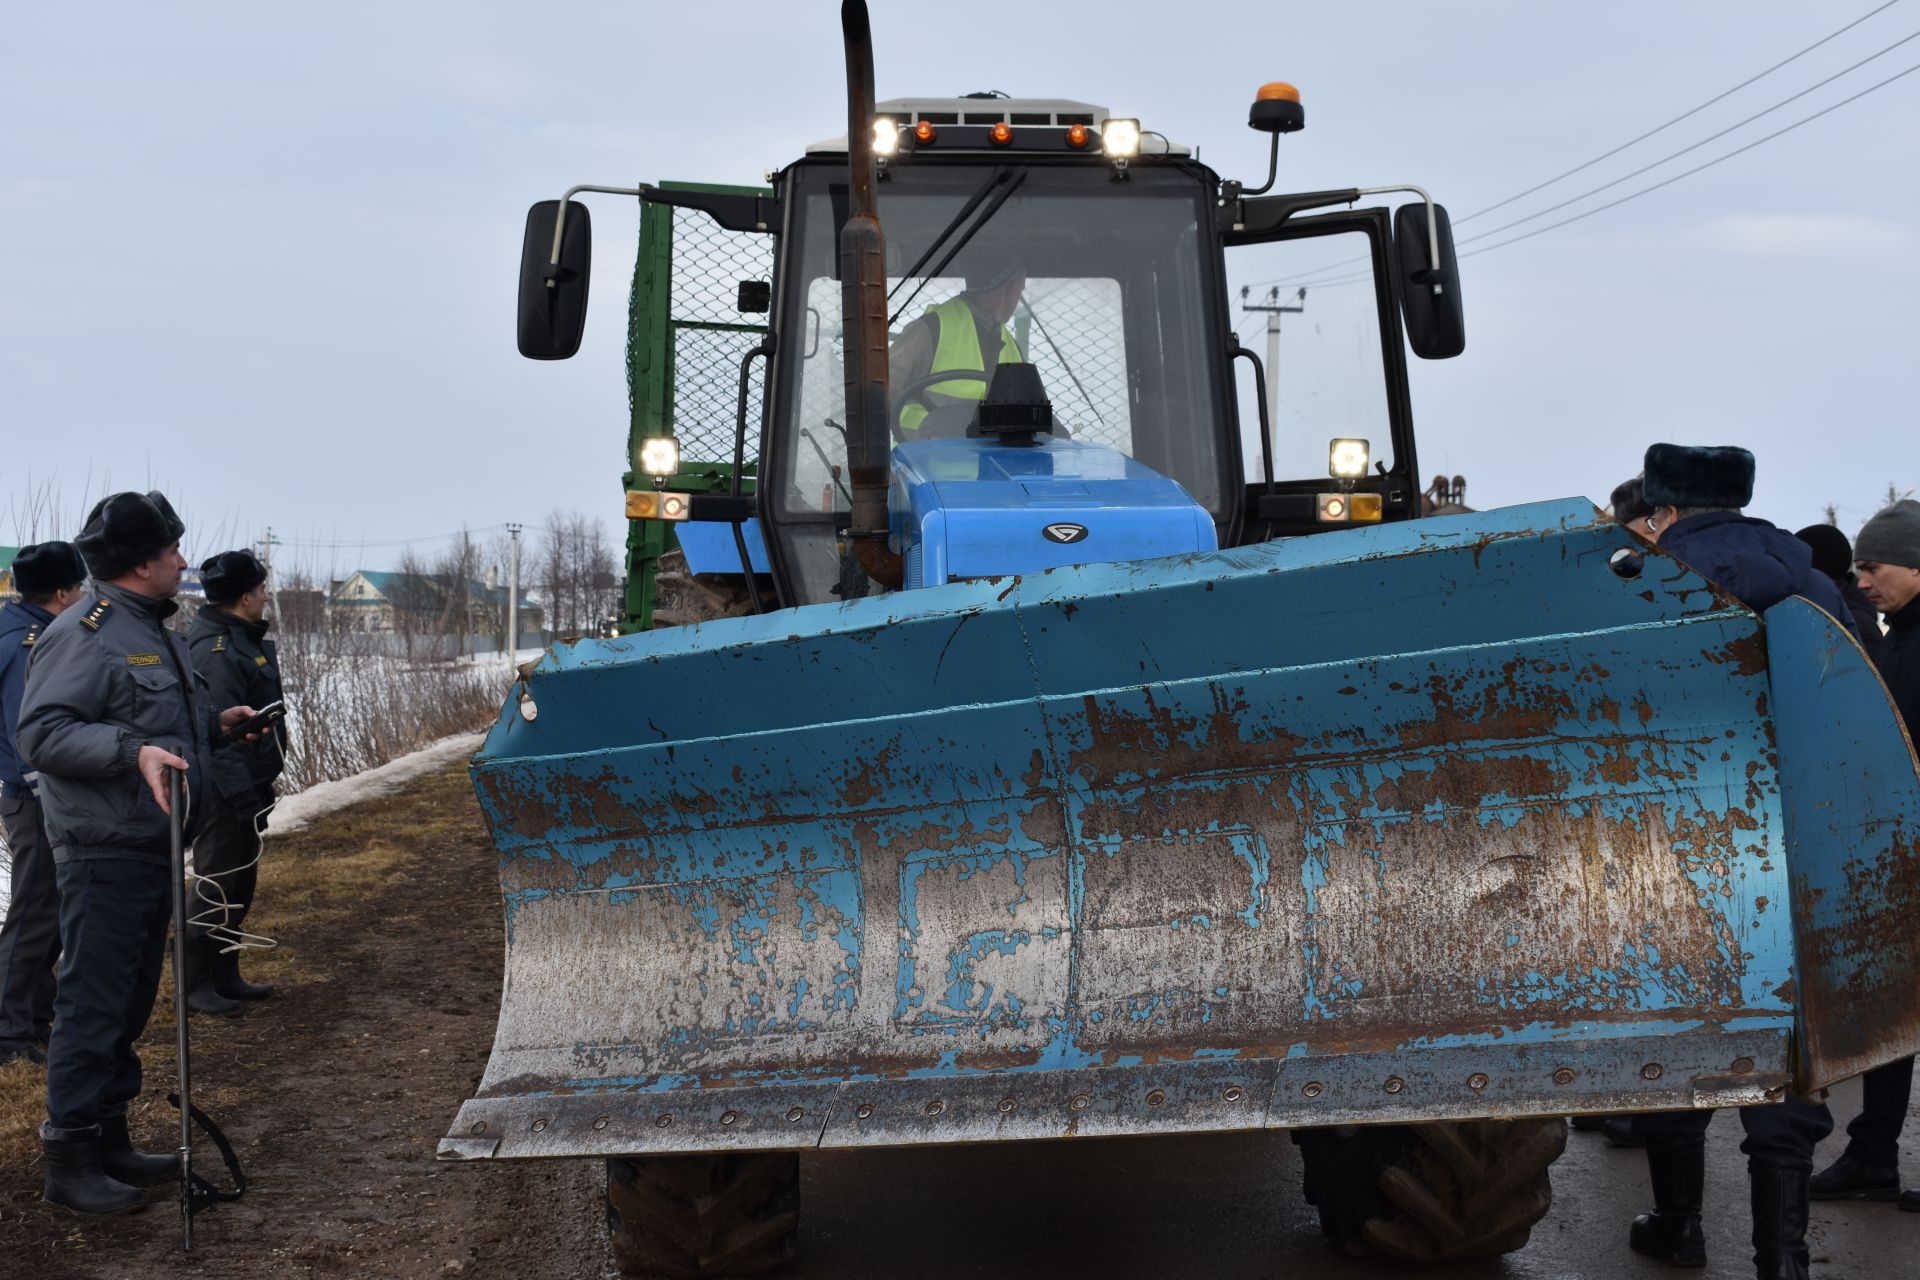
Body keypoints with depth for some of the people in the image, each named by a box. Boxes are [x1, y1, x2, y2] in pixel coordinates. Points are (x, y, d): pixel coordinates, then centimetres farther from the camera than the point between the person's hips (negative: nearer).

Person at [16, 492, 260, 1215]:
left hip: (153, 844, 10)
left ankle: (109, 1141, 26)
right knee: (93, 1004, -5)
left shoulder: (151, 629, 16)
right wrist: (134, 749, -32)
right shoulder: (83, 633, -15)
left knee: (131, 1000, 16)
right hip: (105, 852, -10)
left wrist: (213, 721, 31)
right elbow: (40, 734, -23)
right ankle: (69, 1161, 3)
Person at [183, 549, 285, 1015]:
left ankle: (225, 977, 25)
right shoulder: (217, 651, -20)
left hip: (245, 786, 10)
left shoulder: (242, 640, 13)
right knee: (220, 887, -3)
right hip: (226, 793, -10)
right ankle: (197, 985, 5)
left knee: (240, 884, 16)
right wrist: (243, 794, -26)